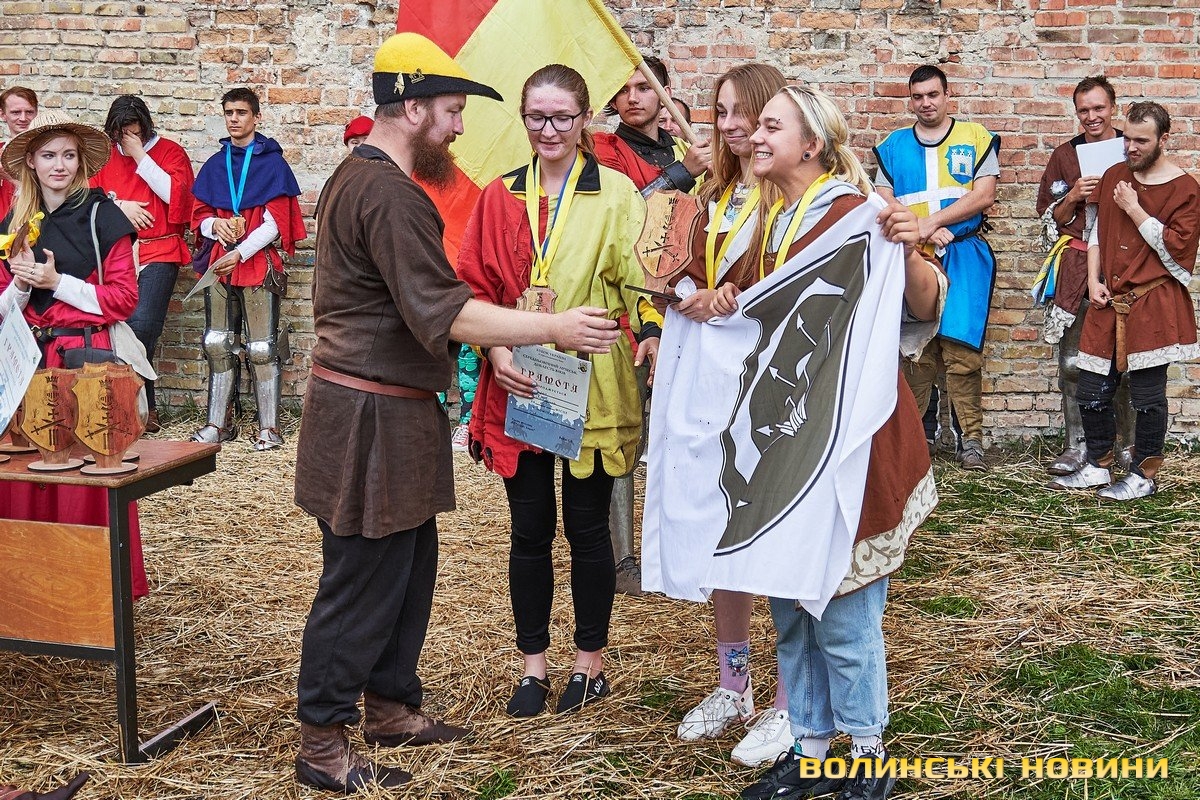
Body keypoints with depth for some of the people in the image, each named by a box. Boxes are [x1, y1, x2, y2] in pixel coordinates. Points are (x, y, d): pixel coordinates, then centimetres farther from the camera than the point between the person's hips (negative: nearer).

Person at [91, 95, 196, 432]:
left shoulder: (170, 152, 5)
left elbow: (176, 194, -10)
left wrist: (140, 156, -9)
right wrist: (119, 206, -6)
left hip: (159, 254, -4)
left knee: (142, 325, -19)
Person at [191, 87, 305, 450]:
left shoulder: (272, 163, -1)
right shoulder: (214, 166, 14)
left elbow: (276, 222, -7)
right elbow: (199, 216, 17)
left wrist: (240, 253, -14)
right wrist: (216, 225, -7)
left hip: (258, 264, -5)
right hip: (220, 264, 5)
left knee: (262, 348, -5)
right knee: (217, 345, 6)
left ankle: (269, 427, 1)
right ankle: (219, 423, 14)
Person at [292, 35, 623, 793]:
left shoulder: (355, 177, 14)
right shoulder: (390, 195, -20)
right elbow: (443, 312, -25)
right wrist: (553, 327, -22)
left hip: (390, 412, 10)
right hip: (374, 418, -10)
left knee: (410, 566, 17)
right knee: (362, 581, -2)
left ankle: (392, 706, 29)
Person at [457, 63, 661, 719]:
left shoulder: (616, 193, 0)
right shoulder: (500, 197, 7)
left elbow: (639, 277, -6)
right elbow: (475, 288, 5)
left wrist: (651, 332, -26)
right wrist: (495, 351, -12)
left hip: (591, 388, -2)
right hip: (517, 388, 2)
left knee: (587, 527, 8)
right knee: (529, 530, 10)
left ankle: (590, 663, 24)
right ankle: (533, 665, 24)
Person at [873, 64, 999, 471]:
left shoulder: (976, 138, 7)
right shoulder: (893, 146, 13)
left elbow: (984, 196, -3)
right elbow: (884, 205, 7)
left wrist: (931, 221, -11)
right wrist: (925, 232, -9)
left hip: (963, 255, -2)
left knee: (961, 349, -8)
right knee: (915, 351, 2)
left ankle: (971, 440, -5)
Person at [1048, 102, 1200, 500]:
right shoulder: (1115, 175, 12)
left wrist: (1134, 209, -14)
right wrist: (1094, 280, 5)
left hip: (1153, 305, -5)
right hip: (1109, 303, 6)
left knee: (1148, 394, 0)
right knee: (1092, 391, 8)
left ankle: (1144, 475, 13)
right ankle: (1098, 467, 23)